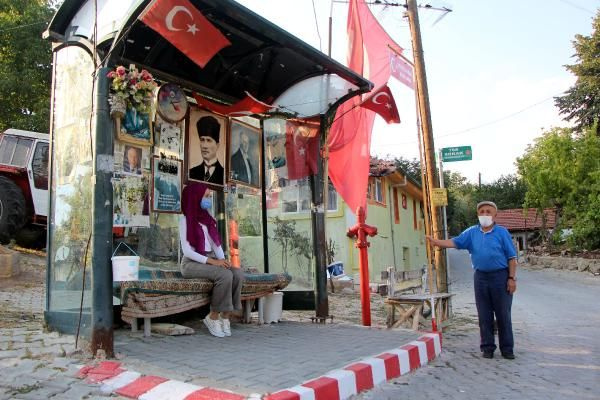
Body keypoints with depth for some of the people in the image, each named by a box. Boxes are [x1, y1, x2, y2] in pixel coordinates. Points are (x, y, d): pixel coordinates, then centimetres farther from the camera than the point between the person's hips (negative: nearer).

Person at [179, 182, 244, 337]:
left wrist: (222, 259, -10)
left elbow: (216, 243, 11)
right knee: (225, 275, -31)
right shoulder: (186, 220, -4)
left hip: (211, 260, 6)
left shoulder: (208, 219, 17)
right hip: (192, 263, -6)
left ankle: (225, 316, -15)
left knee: (238, 273, -21)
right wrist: (213, 261, -22)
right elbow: (187, 251, -14)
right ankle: (213, 317, -15)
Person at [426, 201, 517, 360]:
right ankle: (487, 347, 16)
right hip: (480, 277, 3)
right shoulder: (472, 232, 8)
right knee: (484, 315, 7)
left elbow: (511, 257, -1)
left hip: (500, 276, -3)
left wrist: (512, 278, -7)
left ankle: (507, 349, 15)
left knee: (503, 315, 4)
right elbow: (455, 242, 0)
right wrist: (436, 242, -15)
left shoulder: (502, 232, -1)